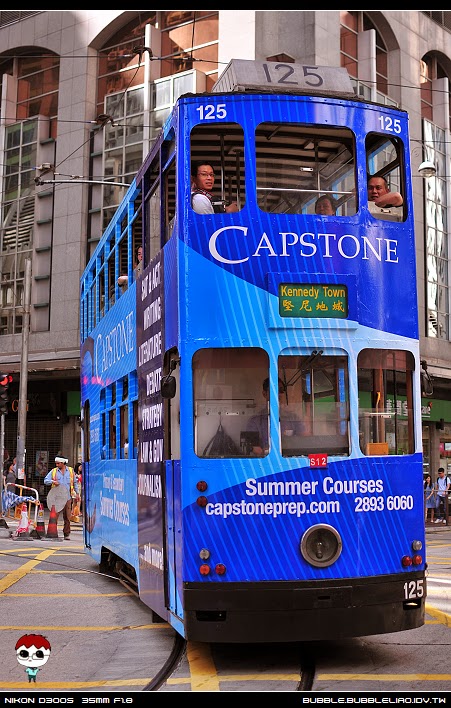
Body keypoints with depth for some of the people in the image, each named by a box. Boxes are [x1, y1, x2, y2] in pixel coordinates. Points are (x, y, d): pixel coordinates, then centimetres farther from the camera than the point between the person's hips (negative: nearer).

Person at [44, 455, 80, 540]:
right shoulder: (53, 471, 6)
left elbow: (75, 483, 15)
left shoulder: (71, 471, 8)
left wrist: (77, 493, 13)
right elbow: (45, 480, 3)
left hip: (67, 498, 1)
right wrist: (52, 481, -16)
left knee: (67, 517, 4)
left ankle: (67, 534, 13)